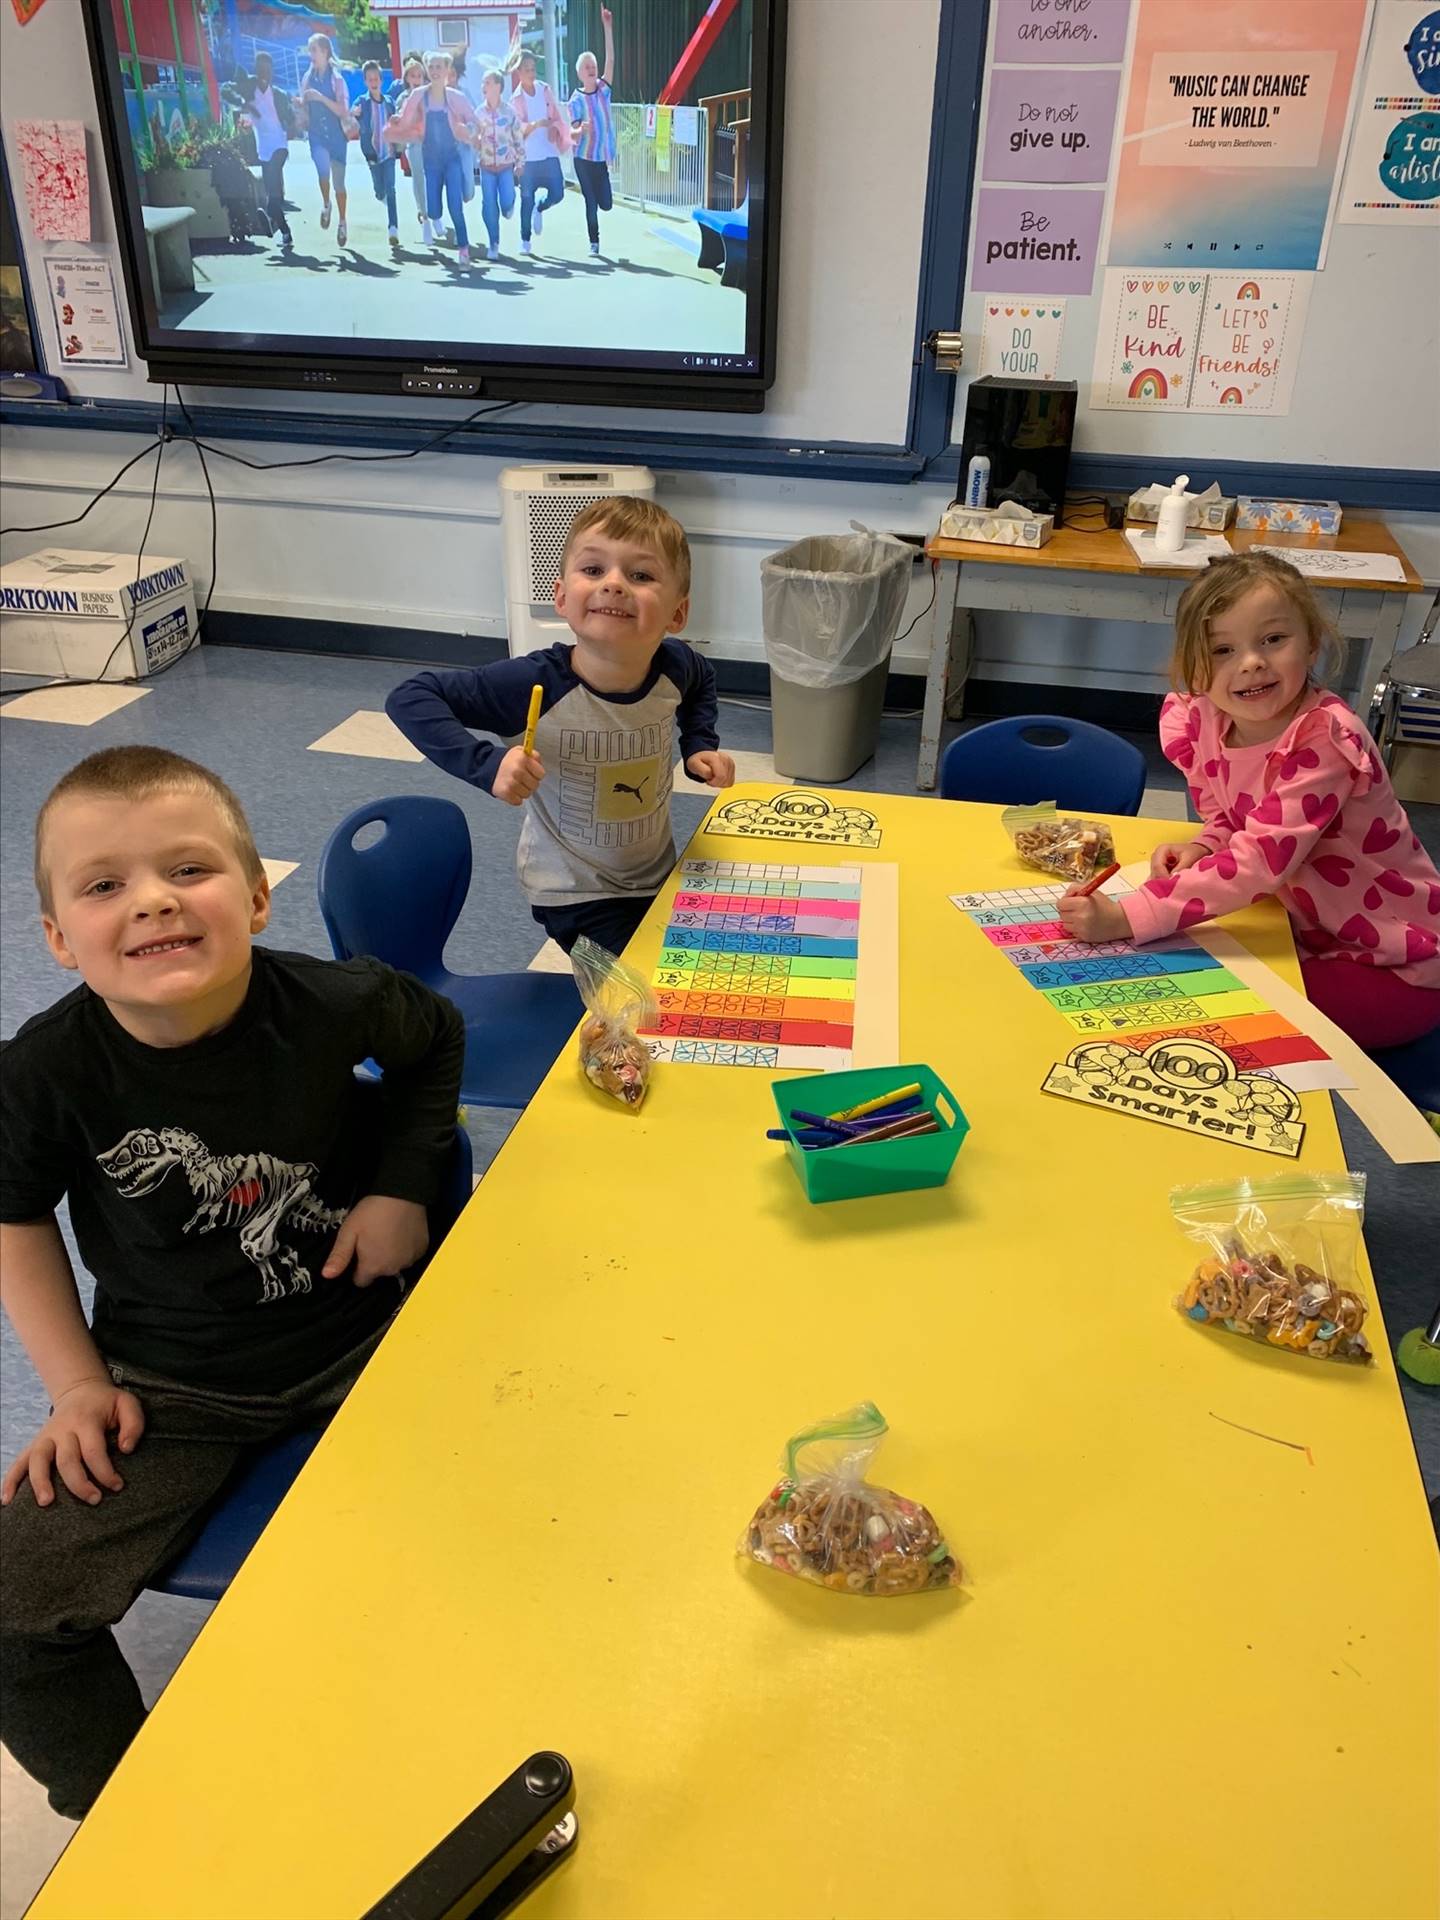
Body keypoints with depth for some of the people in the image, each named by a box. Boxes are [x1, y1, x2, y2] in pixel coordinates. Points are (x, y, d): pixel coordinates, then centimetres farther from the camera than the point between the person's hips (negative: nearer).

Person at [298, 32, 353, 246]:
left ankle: (342, 222, 24)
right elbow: (305, 108, 18)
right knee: (323, 166, -27)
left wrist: (321, 98, -19)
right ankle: (325, 204, 0)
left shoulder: (336, 78, -3)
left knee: (338, 181, 7)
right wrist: (302, 102, -4)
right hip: (317, 133, 2)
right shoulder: (308, 78, 7)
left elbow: (343, 111, -9)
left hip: (336, 133, -1)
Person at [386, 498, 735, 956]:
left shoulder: (675, 667, -17)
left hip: (660, 875, 5)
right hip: (576, 893, -5)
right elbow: (409, 699, -28)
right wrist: (486, 764, -39)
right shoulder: (534, 685, -30)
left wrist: (699, 745, -5)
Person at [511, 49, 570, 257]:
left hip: (549, 153, 3)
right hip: (527, 156, -3)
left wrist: (554, 128, -7)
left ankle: (540, 209, 30)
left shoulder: (545, 90, 7)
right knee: (527, 199, 0)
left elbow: (556, 116, 15)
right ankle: (525, 240, 14)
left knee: (557, 193, -4)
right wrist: (535, 125, -28)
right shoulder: (516, 98, -3)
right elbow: (516, 128, -11)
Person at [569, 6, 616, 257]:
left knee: (605, 204, 1)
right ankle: (594, 242, 13)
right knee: (591, 203, -1)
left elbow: (610, 60, -8)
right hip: (584, 158, -3)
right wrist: (581, 130, -34)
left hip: (602, 157, 3)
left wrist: (608, 27, -16)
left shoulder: (603, 89, 2)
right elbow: (572, 133, -9)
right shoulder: (576, 100, -7)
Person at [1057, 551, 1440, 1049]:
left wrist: (1123, 917, -44)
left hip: (1396, 970, -6)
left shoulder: (1325, 738, -28)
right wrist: (1204, 847, -15)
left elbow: (1262, 859, -38)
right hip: (1309, 938, 6)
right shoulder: (1201, 724, -8)